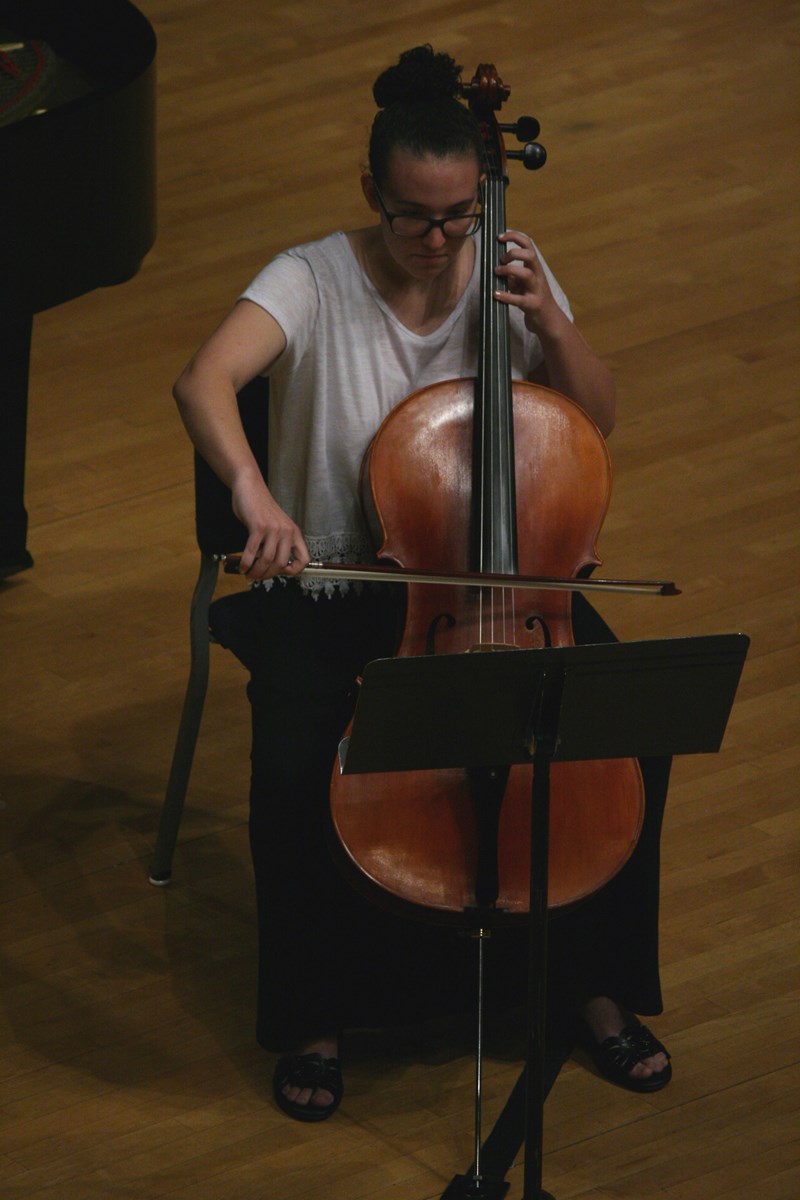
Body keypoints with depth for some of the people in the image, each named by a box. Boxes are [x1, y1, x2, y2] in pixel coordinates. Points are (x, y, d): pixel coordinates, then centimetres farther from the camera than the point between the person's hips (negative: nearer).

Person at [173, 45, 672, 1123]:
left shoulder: (508, 273, -3)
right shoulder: (315, 283, -16)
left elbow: (597, 422, 2)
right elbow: (204, 382, -34)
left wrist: (549, 321, -16)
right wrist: (251, 490, -53)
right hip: (337, 591, -3)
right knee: (296, 771, -29)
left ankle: (596, 982, 3)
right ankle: (314, 1017, -5)